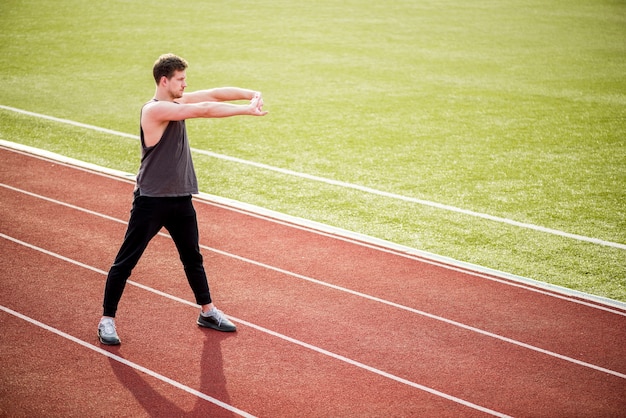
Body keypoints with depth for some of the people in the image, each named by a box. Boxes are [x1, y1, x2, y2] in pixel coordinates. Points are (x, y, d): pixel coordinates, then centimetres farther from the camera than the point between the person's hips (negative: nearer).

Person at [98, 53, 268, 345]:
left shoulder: (178, 102, 5)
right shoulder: (155, 109, -20)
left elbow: (214, 94, -1)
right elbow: (204, 109, -26)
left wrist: (251, 95, -16)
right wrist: (247, 110, -24)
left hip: (181, 198, 9)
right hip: (151, 201, -8)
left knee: (192, 256, 19)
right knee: (126, 261, 0)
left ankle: (207, 312, 33)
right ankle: (107, 320, 9)